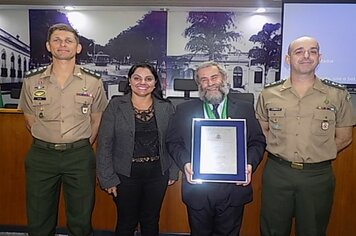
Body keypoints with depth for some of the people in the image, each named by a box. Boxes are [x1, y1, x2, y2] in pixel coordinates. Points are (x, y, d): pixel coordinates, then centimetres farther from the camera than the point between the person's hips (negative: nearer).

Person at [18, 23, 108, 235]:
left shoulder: (93, 82, -3)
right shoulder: (32, 81, 0)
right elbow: (30, 120, 10)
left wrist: (84, 146, 9)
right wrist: (47, 144, 8)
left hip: (80, 156, -1)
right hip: (41, 155, 1)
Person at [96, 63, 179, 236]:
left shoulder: (166, 108, 1)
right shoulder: (115, 106, -5)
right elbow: (104, 144, -6)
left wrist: (173, 172, 1)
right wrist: (107, 178, -9)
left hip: (157, 174, 2)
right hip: (125, 175, -1)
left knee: (151, 222, 16)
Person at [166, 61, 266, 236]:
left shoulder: (245, 109, 5)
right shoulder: (184, 110, 4)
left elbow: (257, 141, 6)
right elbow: (173, 141, 4)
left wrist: (249, 164, -11)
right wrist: (185, 162, -12)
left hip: (234, 188, 1)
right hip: (198, 189, 0)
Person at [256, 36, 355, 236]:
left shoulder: (338, 95, -2)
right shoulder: (269, 93, 0)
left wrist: (317, 155, -5)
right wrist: (280, 151, -2)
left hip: (318, 176, 0)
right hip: (277, 172, 1)